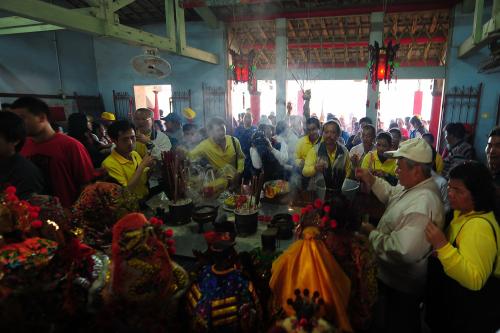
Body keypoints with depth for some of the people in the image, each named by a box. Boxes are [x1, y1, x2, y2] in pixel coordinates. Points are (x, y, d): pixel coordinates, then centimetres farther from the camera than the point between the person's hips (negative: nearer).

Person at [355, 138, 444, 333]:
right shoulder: (413, 187, -3)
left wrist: (372, 234, -24)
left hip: (400, 288, -9)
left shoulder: (421, 205, -34)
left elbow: (403, 251, -38)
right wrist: (371, 180, 1)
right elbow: (391, 195, 16)